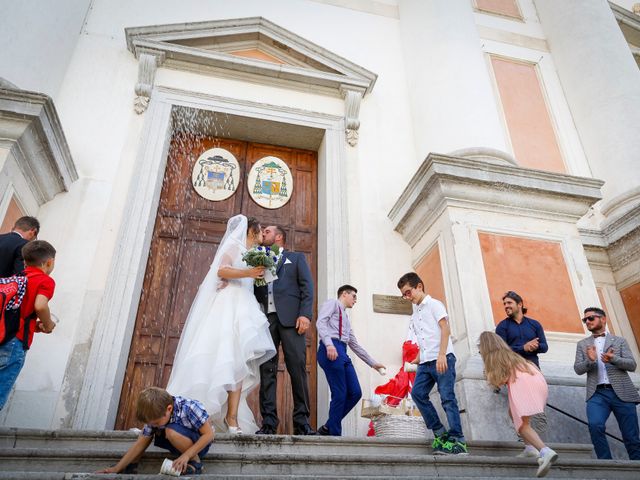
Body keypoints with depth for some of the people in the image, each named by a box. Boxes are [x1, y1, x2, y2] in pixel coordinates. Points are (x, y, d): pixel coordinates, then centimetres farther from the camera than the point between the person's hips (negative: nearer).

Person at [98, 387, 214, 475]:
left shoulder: (190, 408, -32)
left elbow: (209, 434, -27)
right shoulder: (155, 415, -14)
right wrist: (117, 468, -9)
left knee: (172, 432, -31)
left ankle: (195, 461, -13)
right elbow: (140, 443, -7)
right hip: (182, 442, 6)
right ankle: (132, 463, 10)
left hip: (199, 443, -6)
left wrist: (187, 455, -32)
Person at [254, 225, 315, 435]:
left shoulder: (296, 258, 17)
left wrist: (305, 314, -9)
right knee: (267, 370, -3)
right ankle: (268, 422, -1)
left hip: (290, 318, -3)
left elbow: (307, 287, 5)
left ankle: (301, 421, -4)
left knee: (297, 368, -8)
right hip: (266, 319, 3)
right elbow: (255, 293, 19)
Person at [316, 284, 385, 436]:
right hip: (331, 349, -9)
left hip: (342, 353, 9)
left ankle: (328, 428, 10)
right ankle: (335, 434, 0)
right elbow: (321, 322, -10)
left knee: (355, 393, 0)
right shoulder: (332, 303, 9)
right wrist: (329, 344, -25)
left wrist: (372, 363, 32)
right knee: (340, 394, -10)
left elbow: (355, 345, 33)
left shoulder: (346, 317, 33)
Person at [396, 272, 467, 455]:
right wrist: (418, 359, 11)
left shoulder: (434, 304, 1)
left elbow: (445, 328, -10)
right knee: (417, 393, -4)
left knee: (447, 397, -7)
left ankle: (458, 440, -2)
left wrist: (441, 355, -20)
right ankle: (439, 432, 6)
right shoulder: (415, 313, 22)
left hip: (442, 359, -7)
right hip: (426, 362, 7)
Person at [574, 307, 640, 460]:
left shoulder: (620, 341, 12)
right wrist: (590, 361, -16)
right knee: (595, 425, -22)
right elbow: (578, 369, 5)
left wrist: (614, 359, -19)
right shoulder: (582, 344, 16)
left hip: (622, 393, 0)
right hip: (597, 394, 0)